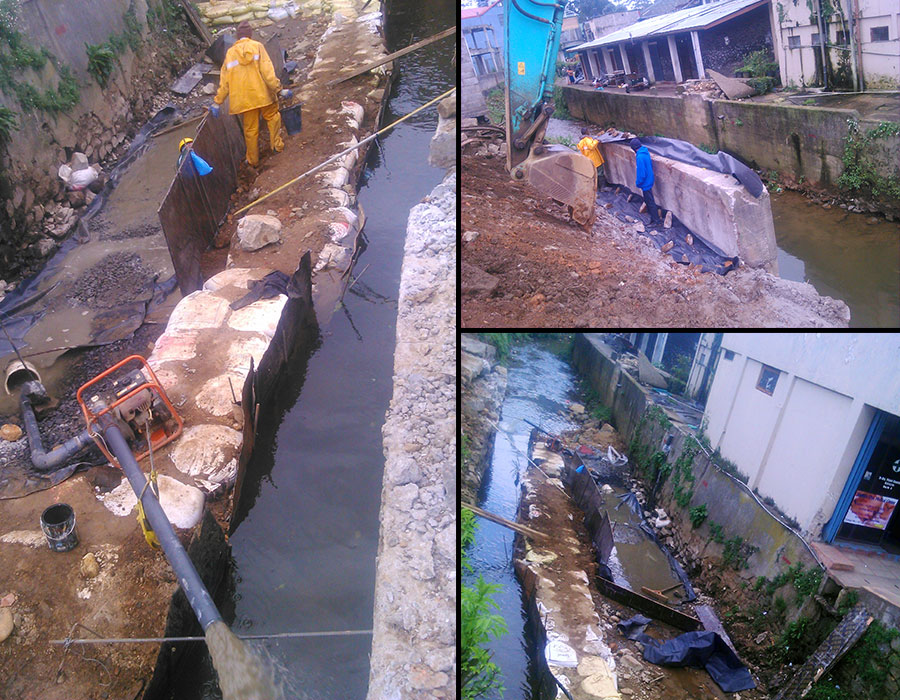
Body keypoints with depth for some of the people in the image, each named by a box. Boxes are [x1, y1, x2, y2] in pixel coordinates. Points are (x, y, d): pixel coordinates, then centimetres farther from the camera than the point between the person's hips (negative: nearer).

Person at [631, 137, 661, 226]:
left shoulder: (640, 157, -28)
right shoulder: (646, 152, 2)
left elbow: (641, 174, -26)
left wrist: (637, 183, -11)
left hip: (645, 183, -9)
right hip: (649, 181, 9)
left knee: (650, 202, 1)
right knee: (648, 200, 20)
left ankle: (656, 221, 10)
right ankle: (653, 217, 32)